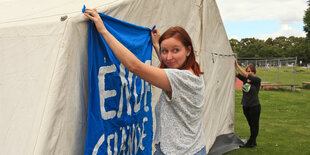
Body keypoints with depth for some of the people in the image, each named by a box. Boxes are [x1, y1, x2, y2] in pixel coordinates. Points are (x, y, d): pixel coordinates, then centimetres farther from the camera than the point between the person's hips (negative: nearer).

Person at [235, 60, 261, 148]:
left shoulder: (257, 80, -11)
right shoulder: (245, 79, 5)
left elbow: (246, 75, -24)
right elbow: (236, 74, -7)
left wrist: (237, 65, -24)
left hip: (254, 107, -6)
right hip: (245, 106, 6)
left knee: (254, 125, 6)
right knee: (251, 124, 17)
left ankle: (251, 142, 14)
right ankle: (253, 142, 28)